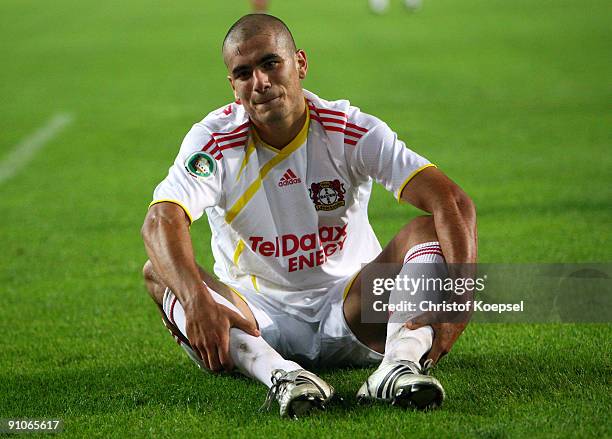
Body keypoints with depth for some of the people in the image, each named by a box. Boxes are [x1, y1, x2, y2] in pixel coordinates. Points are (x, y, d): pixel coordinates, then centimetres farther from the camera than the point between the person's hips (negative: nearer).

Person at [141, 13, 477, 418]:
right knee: (159, 272, -26)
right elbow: (160, 221, -28)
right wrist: (197, 299, -48)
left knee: (428, 230, -21)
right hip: (256, 316, 0)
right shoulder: (215, 141, -9)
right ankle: (277, 373, -51)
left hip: (349, 309, 0)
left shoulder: (352, 131, -9)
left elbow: (453, 203, -20)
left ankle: (401, 360, -48)